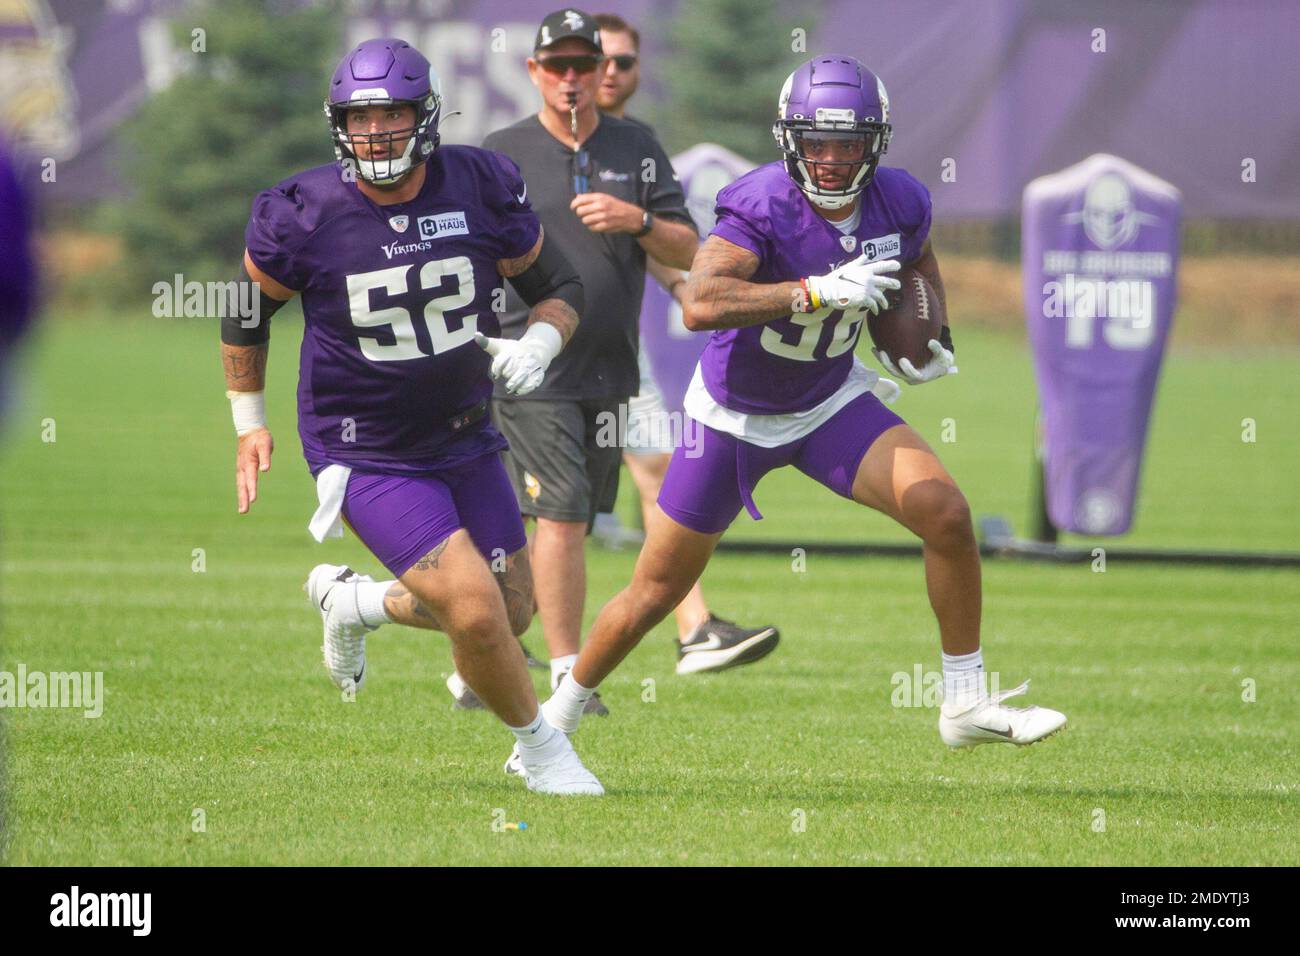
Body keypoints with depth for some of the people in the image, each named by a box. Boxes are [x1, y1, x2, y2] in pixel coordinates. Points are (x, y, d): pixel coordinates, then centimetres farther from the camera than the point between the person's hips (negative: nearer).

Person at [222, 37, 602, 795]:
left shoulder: (480, 187, -10)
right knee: (478, 612, -17)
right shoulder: (304, 216, -16)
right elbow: (247, 310, 3)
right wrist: (250, 424, 6)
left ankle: (354, 603, 36)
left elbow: (560, 286, 3)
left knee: (512, 614, 12)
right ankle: (541, 748, 10)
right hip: (365, 455, -5)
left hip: (465, 439, 5)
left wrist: (537, 346, -18)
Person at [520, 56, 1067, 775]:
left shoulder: (899, 204, -12)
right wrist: (821, 291, -48)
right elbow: (699, 305, -45)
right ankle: (556, 719, 27)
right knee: (657, 591, 5)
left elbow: (917, 263, 14)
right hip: (735, 415, -4)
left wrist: (931, 335, -3)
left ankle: (966, 705, -2)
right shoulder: (761, 206, -29)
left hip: (831, 404, 4)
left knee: (946, 515, -15)